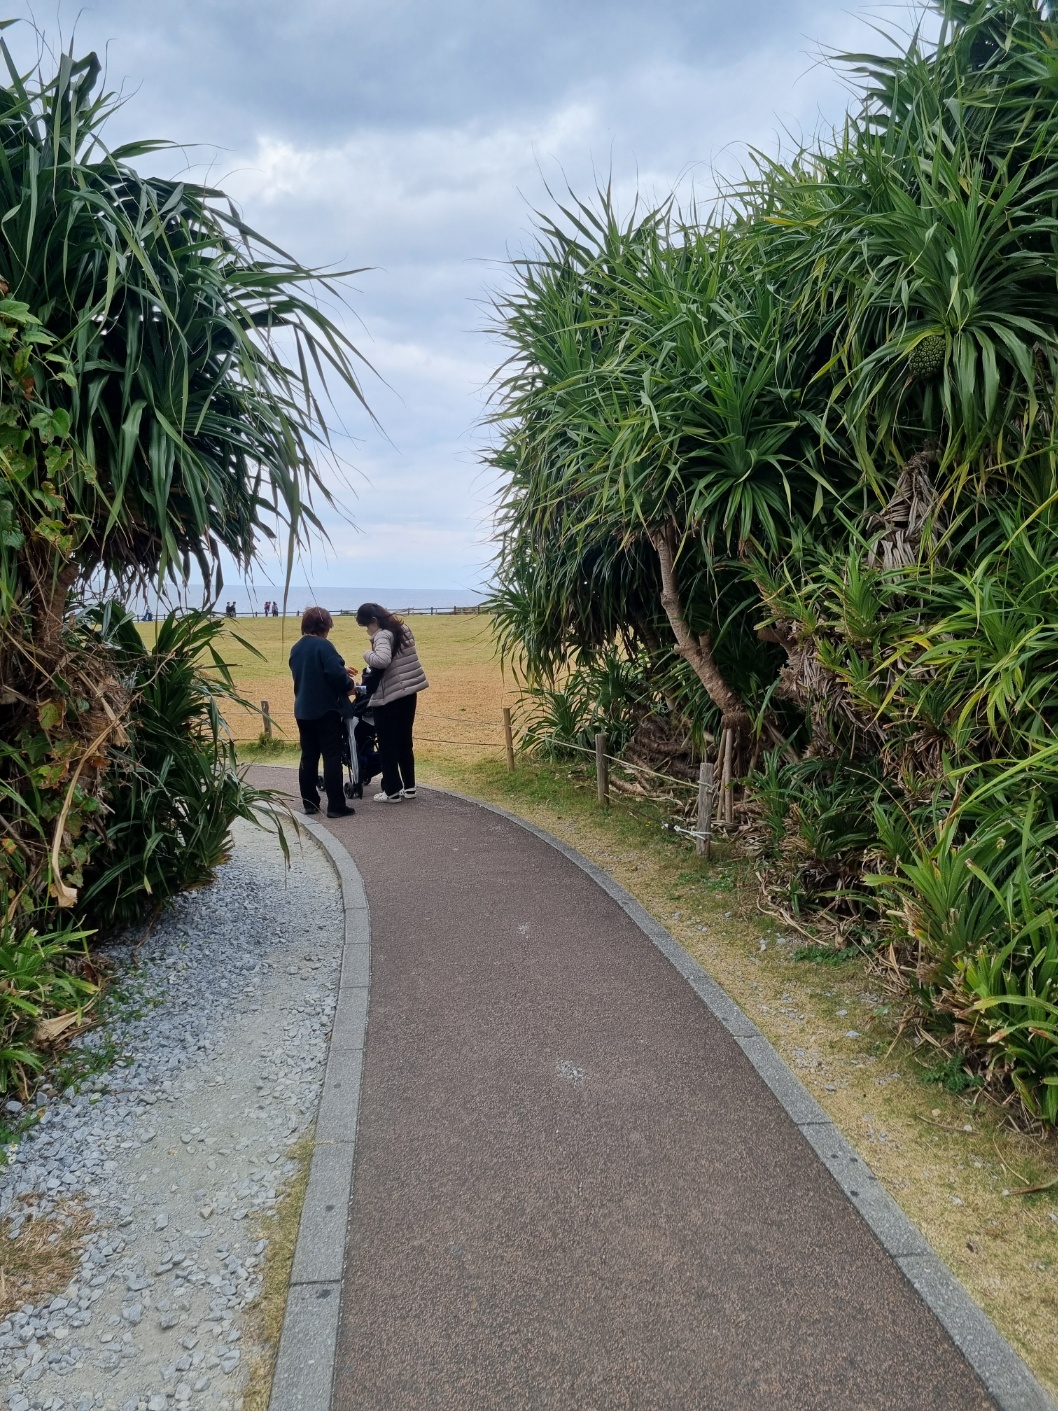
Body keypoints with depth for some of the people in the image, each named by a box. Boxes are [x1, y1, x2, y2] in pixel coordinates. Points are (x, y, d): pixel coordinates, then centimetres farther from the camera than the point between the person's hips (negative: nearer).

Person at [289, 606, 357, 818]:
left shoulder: (296, 648, 11)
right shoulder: (324, 646, -15)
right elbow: (336, 673, -24)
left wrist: (343, 673, 22)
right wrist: (349, 685, -4)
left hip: (303, 711, 8)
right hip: (326, 710, -7)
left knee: (308, 757, 12)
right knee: (332, 757, -3)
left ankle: (310, 803, 16)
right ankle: (336, 806, -4)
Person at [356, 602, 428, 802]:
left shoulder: (383, 635, -17)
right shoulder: (401, 629, 10)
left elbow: (382, 660, -34)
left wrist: (368, 654, -16)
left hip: (389, 697, -8)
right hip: (408, 692, 8)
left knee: (387, 746, 3)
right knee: (404, 742, 16)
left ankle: (392, 791, 8)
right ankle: (409, 787, 21)